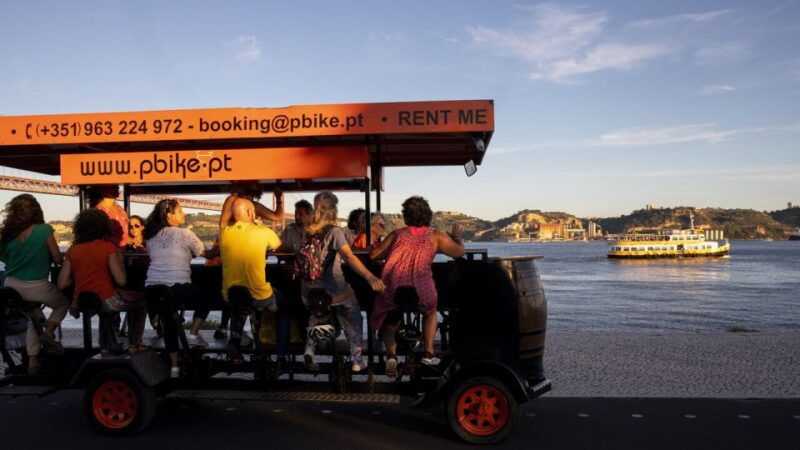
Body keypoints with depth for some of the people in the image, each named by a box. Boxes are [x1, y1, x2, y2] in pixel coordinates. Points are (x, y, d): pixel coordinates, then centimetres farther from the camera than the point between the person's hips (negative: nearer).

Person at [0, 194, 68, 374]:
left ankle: (32, 362, 22)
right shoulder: (43, 230, -15)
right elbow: (58, 259, -9)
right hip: (35, 286, -5)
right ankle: (48, 333, 0)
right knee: (63, 303, 24)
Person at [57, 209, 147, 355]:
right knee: (140, 300, 22)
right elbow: (121, 281, -13)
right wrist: (120, 259, 2)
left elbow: (62, 284, 0)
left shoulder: (72, 250, 2)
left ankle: (106, 346, 39)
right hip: (105, 301, -5)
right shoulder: (108, 247, -10)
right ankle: (134, 344, 23)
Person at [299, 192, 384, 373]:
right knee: (353, 317, 18)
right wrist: (370, 277, -39)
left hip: (310, 291, 5)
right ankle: (357, 359, 12)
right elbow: (348, 257, -29)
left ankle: (309, 350, 17)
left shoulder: (310, 232, -1)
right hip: (332, 291, -4)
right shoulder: (334, 232, -15)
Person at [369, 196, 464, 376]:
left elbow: (374, 255, 9)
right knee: (431, 312, 33)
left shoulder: (397, 234, 11)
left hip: (392, 292, 1)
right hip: (422, 293, 0)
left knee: (388, 321, 28)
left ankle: (392, 355, 7)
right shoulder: (435, 236, 9)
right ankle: (429, 353, 25)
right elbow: (459, 252, 13)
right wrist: (457, 237, 32)